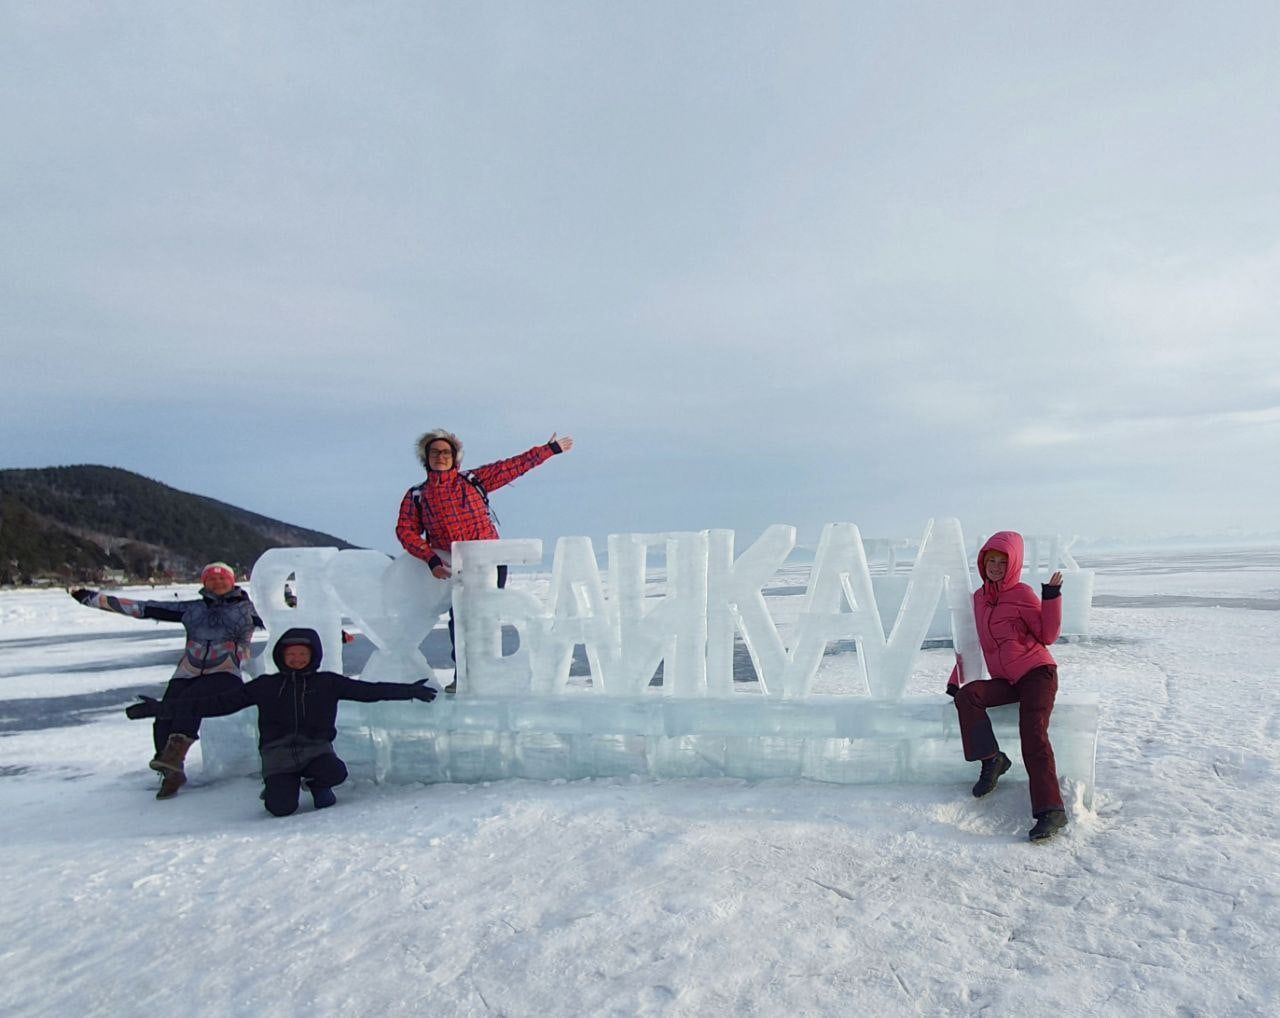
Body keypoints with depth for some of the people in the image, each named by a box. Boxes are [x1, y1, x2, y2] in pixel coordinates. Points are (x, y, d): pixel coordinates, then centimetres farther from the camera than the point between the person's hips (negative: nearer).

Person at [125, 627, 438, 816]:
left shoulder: (328, 683, 6)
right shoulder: (265, 686, 6)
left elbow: (368, 690, 4)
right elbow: (218, 703, 4)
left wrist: (410, 690, -1)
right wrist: (164, 708, -1)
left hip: (316, 750, 0)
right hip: (278, 755, 0)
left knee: (336, 772, -30)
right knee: (282, 808, -23)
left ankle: (316, 783, 8)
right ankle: (278, 785, 16)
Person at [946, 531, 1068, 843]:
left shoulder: (1022, 594, -4)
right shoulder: (979, 598, 13)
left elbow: (1048, 635, -7)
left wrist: (1051, 596, -17)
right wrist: (955, 680, 17)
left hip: (1037, 672, -5)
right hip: (1005, 681, 5)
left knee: (1033, 733, -23)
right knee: (967, 695, -22)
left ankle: (1050, 811, -25)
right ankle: (991, 759, -11)